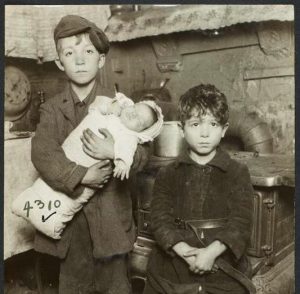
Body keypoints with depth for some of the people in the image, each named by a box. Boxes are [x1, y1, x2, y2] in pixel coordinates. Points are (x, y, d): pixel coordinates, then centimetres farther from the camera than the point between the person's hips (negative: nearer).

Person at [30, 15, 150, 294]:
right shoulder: (52, 108, 0)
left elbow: (142, 153, -8)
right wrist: (80, 176, -27)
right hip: (68, 213, 2)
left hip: (110, 213, -1)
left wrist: (116, 151, -29)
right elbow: (41, 153, -14)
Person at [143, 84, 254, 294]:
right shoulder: (168, 174, 2)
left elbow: (241, 223, -8)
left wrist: (212, 251, -21)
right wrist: (185, 251, -19)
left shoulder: (238, 174, -1)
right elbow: (160, 219, -6)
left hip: (224, 270, -1)